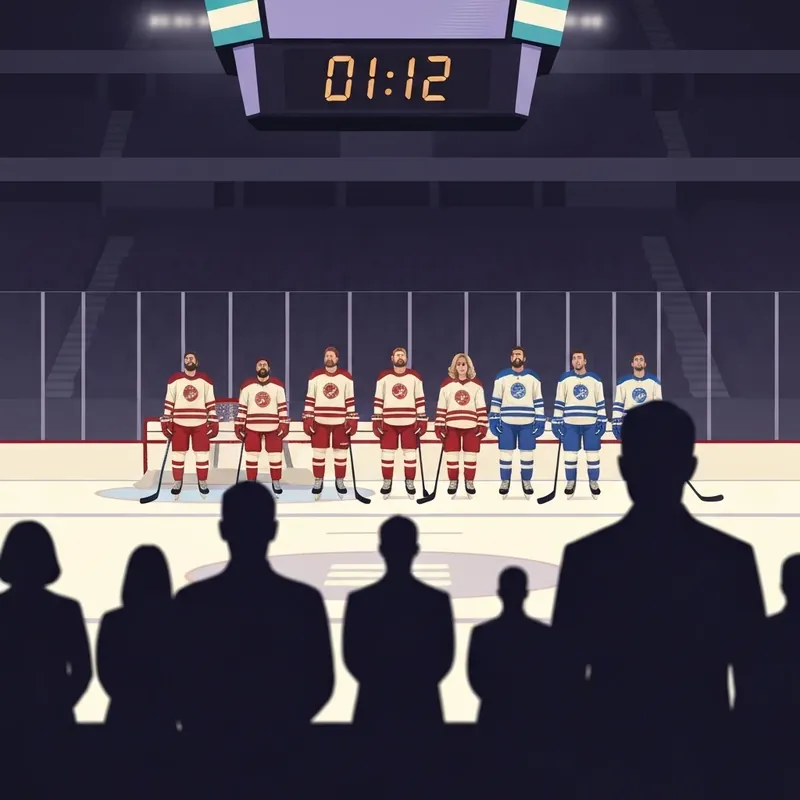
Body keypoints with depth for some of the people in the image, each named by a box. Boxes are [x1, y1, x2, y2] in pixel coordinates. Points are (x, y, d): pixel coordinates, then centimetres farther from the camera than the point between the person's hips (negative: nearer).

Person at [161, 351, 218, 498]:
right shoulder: (175, 379, 2)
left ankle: (202, 483, 12)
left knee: (202, 454, 1)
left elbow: (211, 403, 5)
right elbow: (169, 402, 3)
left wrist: (214, 422, 0)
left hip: (200, 423, 0)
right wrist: (165, 421, -3)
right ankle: (177, 483, 13)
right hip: (179, 423, 0)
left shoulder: (205, 380, 4)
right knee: (178, 454, 2)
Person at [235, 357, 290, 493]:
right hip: (252, 427, 0)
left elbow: (282, 406, 2)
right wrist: (239, 425, 0)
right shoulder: (247, 385, 1)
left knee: (275, 455, 2)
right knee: (251, 455, 3)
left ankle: (276, 482, 15)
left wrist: (284, 424, -4)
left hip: (273, 427, 0)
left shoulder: (277, 385, 1)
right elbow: (242, 407, 4)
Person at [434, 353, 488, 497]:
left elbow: (481, 407, 3)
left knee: (471, 454, 3)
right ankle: (453, 481, 15)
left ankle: (469, 482, 15)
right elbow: (441, 407, 3)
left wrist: (483, 425, -2)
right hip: (452, 426, 0)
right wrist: (439, 426, -1)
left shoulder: (476, 384, 3)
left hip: (471, 426, 0)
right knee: (452, 454, 3)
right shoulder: (447, 384, 3)